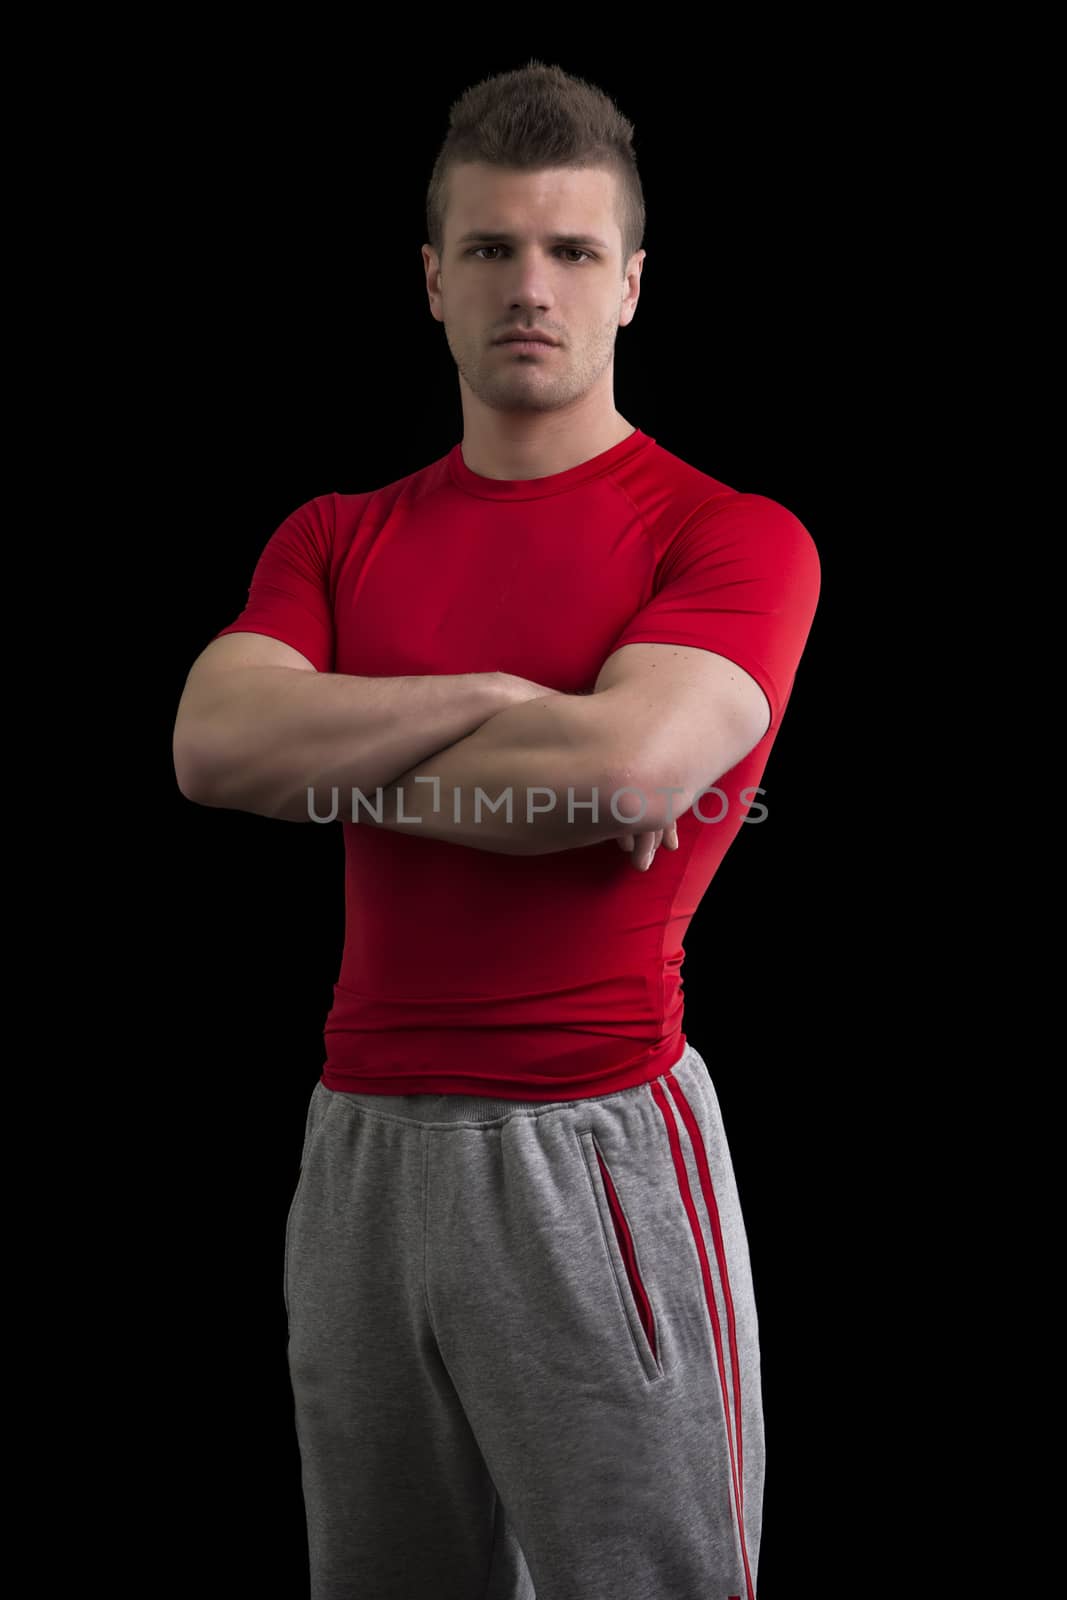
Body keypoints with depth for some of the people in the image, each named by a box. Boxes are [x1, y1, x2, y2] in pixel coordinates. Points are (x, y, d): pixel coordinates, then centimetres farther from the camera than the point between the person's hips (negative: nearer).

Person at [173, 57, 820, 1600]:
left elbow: (626, 770, -21)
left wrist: (341, 763, -6)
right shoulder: (340, 535, 12)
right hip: (361, 1140, 5)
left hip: (593, 1145, -5)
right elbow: (212, 743, -6)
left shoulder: (729, 535, -4)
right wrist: (498, 697, -12)